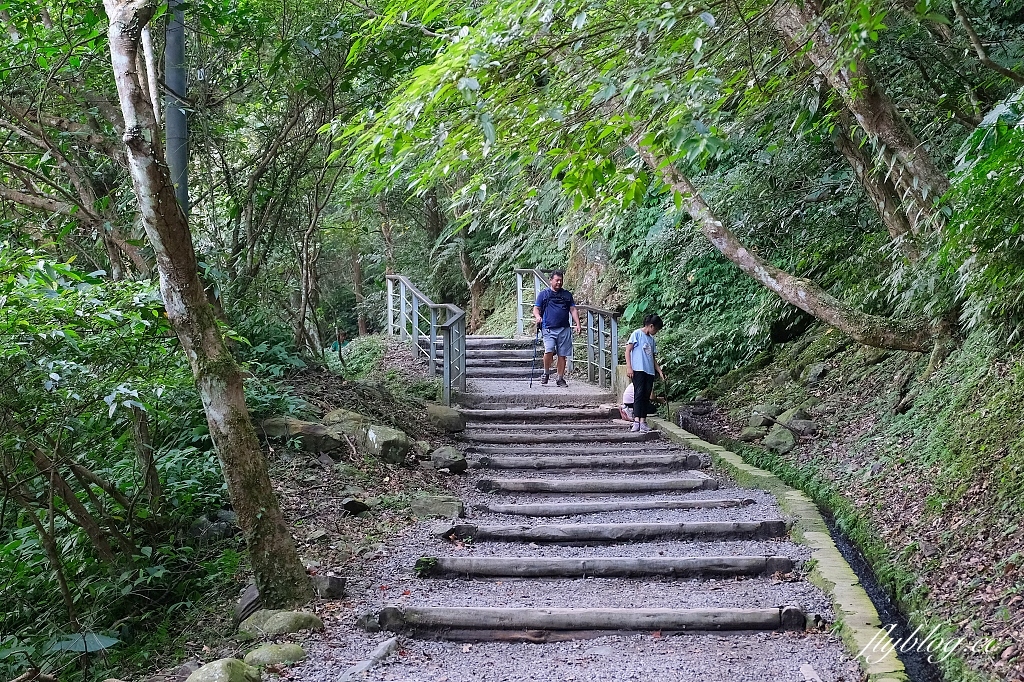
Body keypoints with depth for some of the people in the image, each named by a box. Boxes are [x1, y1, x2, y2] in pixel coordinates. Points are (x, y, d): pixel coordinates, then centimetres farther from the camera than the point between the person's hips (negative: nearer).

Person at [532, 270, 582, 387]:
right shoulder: (543, 294, 9)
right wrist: (537, 316, -16)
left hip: (564, 329, 3)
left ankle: (560, 378, 13)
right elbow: (536, 308, 6)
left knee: (562, 355, 2)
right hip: (549, 329, -3)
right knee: (549, 351, -20)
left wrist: (577, 324, 2)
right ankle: (545, 374, 1)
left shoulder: (567, 295, 16)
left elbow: (573, 310, 15)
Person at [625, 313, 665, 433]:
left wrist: (660, 371, 20)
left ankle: (643, 421, 3)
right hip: (638, 369, -7)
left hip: (650, 371, 7)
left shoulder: (651, 339, 21)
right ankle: (636, 421, -18)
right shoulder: (637, 334, 0)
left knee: (646, 396, 3)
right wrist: (629, 367, -13)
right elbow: (628, 350, -4)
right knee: (639, 394, -14)